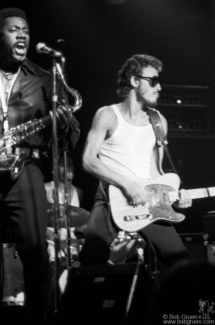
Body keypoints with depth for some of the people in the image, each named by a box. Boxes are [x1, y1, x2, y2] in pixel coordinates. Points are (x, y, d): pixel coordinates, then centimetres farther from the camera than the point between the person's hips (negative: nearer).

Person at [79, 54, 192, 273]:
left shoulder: (159, 122, 14)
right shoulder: (108, 116, 0)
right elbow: (89, 160, -9)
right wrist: (127, 184, -18)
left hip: (147, 201, 4)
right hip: (111, 200, -4)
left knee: (181, 264, -4)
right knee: (91, 266, -17)